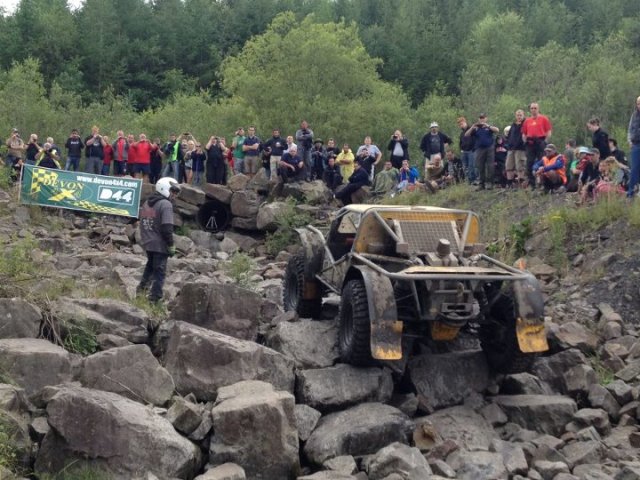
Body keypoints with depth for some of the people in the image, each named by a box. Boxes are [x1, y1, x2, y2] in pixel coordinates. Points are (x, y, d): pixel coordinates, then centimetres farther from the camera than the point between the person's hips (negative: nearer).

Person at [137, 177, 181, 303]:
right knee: (159, 271, 0)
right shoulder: (166, 205, -15)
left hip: (147, 244, 8)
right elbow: (167, 228, -21)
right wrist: (171, 246, -14)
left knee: (150, 266, 27)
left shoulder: (147, 203, 12)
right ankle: (154, 298, 1)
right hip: (160, 245, -8)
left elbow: (142, 224, 18)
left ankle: (142, 288, 22)